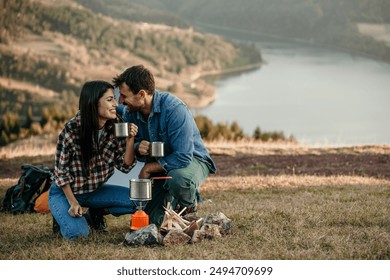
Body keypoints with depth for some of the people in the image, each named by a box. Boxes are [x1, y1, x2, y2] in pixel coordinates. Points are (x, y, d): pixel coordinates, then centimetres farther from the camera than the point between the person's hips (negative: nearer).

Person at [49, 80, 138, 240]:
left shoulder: (115, 129, -10)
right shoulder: (72, 130, -23)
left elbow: (125, 166, -8)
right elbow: (61, 169, -13)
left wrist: (130, 140, -23)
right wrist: (73, 202, -14)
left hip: (95, 191, 5)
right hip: (65, 192, -5)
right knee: (77, 233, -29)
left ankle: (96, 213, 9)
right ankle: (63, 215, 7)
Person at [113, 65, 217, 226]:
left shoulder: (174, 109, -31)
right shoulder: (130, 112, -10)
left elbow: (183, 157, -35)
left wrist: (148, 168, -23)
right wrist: (139, 148, -24)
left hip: (191, 160, -6)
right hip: (158, 166, 6)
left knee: (178, 179, -41)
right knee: (156, 220, -8)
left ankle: (189, 204, -5)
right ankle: (174, 202, 27)